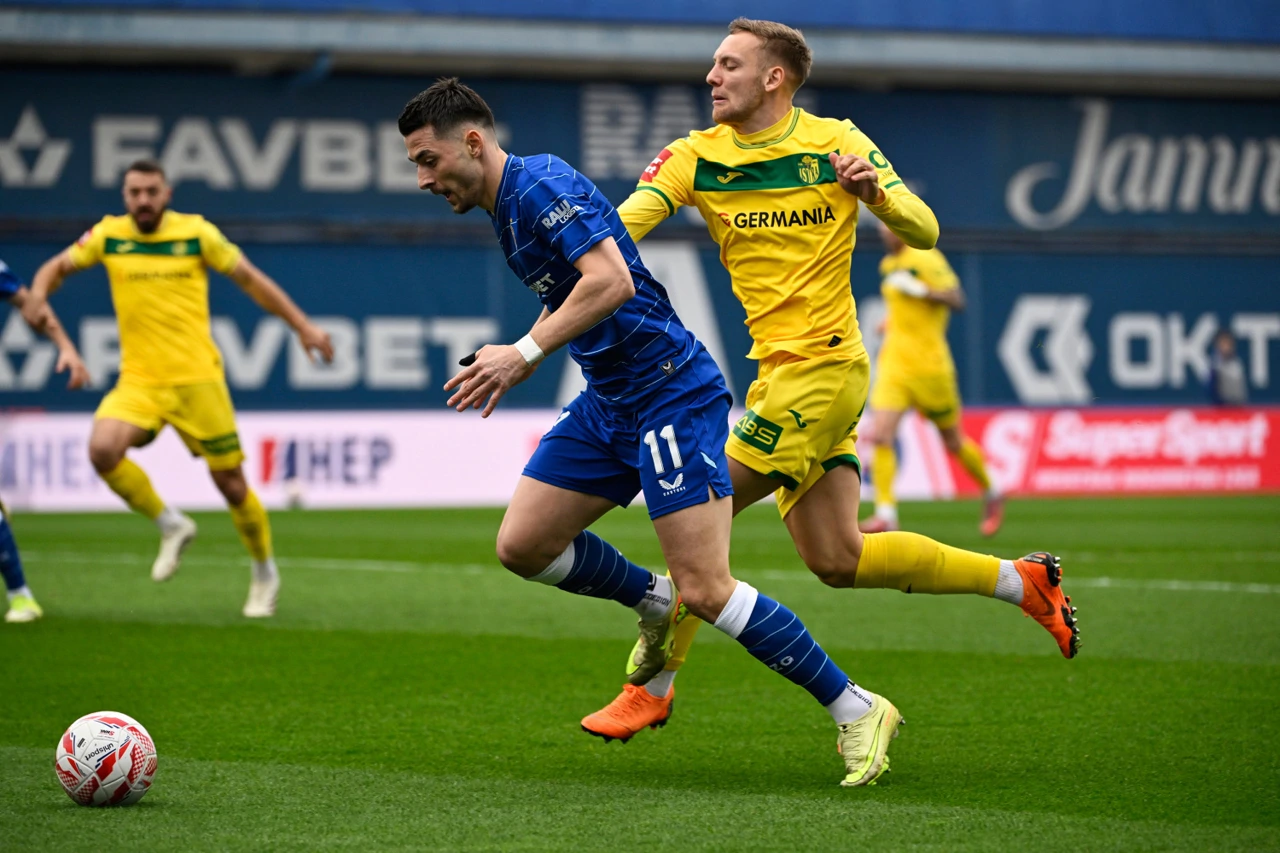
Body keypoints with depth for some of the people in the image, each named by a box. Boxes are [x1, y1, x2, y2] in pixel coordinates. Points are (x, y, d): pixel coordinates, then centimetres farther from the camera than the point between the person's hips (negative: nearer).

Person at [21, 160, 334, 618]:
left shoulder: (197, 233, -2)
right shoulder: (109, 235, 2)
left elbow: (250, 278, 7)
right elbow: (57, 267, 14)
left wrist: (303, 326, 4)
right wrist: (39, 292, -9)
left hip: (197, 378, -2)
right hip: (138, 380, 2)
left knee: (230, 482, 0)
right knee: (103, 449, -25)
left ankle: (265, 572, 25)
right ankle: (170, 526, -1)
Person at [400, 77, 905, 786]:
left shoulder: (540, 185, -16)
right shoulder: (506, 209, 15)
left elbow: (612, 281, -28)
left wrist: (524, 352, -27)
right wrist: (509, 368, 21)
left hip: (672, 394, -10)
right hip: (608, 403, 10)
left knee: (705, 591, -15)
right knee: (522, 545, 4)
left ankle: (856, 711, -4)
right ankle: (655, 602, 27)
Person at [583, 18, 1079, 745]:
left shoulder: (836, 143, -3)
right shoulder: (696, 157, 6)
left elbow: (925, 233, -3)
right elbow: (627, 220, -10)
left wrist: (875, 192, -23)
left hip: (821, 367, -6)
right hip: (784, 374, 6)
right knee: (838, 560, 8)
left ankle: (652, 685, 4)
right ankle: (1022, 580, 22)